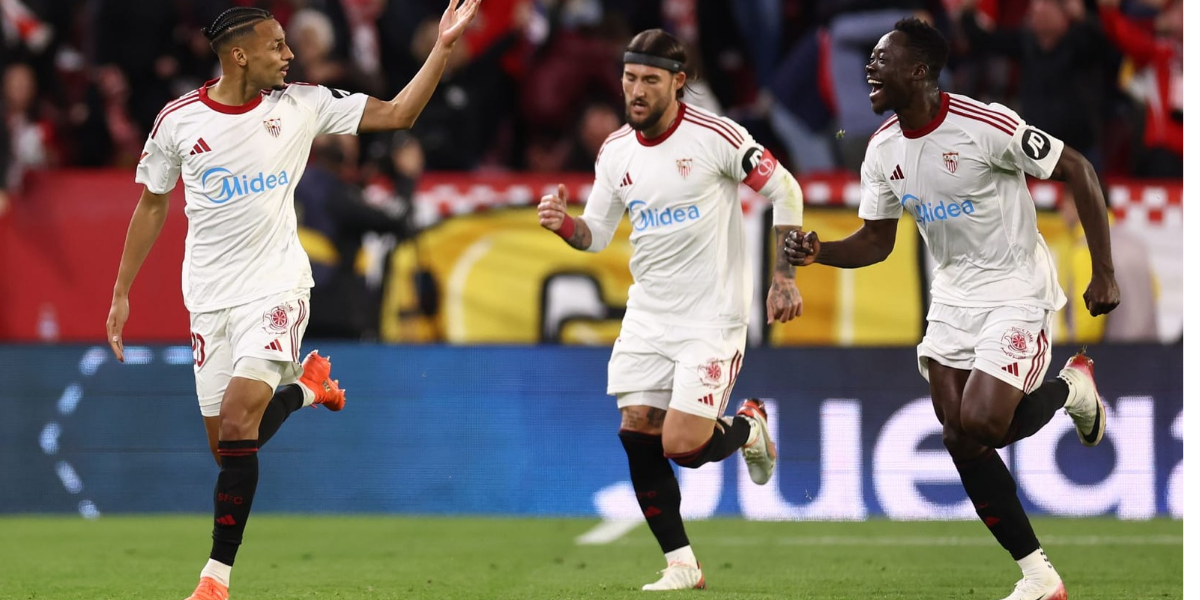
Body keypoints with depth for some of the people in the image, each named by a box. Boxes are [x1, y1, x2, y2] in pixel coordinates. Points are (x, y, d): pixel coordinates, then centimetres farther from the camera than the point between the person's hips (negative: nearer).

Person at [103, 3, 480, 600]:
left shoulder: (301, 105, -2)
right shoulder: (179, 119, -2)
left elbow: (396, 114, 1)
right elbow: (151, 206, 10)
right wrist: (121, 293, 11)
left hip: (276, 284, -2)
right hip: (210, 296, 2)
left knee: (239, 422, -19)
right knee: (223, 436, 3)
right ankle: (306, 389, 36)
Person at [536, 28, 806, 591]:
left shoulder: (715, 136, -13)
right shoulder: (614, 152, 4)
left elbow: (784, 191, -6)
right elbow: (596, 234, 11)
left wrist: (784, 276, -9)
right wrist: (564, 224, -12)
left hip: (712, 315, -6)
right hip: (647, 315, 6)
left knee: (683, 446, -14)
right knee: (637, 434, -4)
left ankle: (748, 427, 21)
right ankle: (681, 563, 9)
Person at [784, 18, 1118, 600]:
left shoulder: (984, 126, -23)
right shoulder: (883, 151, -1)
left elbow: (1077, 170, -17)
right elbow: (876, 241, 9)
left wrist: (1104, 273, -17)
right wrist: (818, 252, -13)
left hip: (1016, 290, -7)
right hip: (953, 296, 7)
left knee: (978, 425, -21)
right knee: (961, 440, 0)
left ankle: (1069, 387, 12)